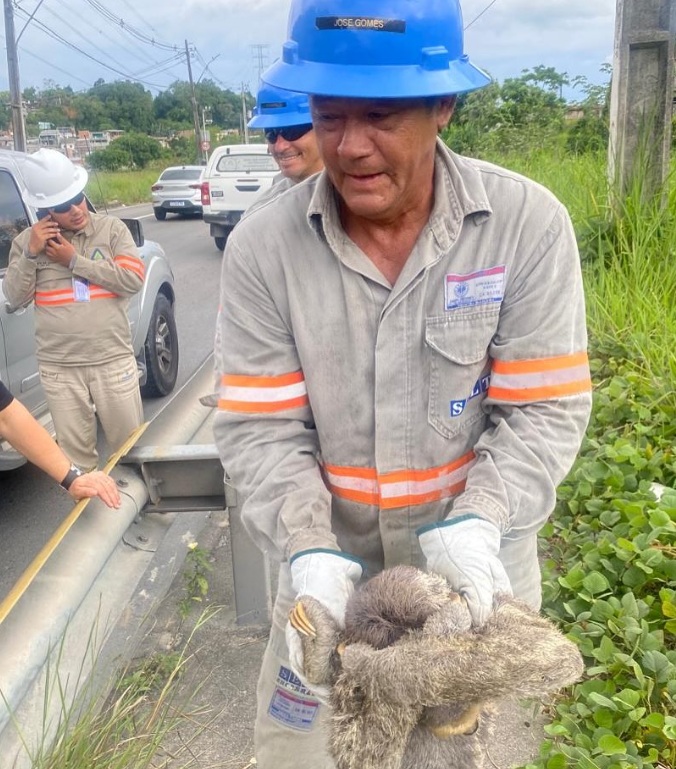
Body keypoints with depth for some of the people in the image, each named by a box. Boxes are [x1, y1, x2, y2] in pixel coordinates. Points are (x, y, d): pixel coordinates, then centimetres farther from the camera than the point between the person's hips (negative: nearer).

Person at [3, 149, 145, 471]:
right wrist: (31, 254, -13)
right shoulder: (27, 241, 4)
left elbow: (134, 279, -11)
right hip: (59, 368, 1)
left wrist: (75, 261, -13)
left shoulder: (111, 229, -1)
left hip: (113, 360, -1)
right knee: (75, 455, 11)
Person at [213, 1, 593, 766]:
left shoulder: (529, 223, -17)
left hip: (480, 556, 0)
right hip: (333, 556, 1)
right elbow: (259, 429, -12)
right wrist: (310, 552, -25)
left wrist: (474, 524, -27)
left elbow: (545, 411, -14)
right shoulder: (260, 247, -14)